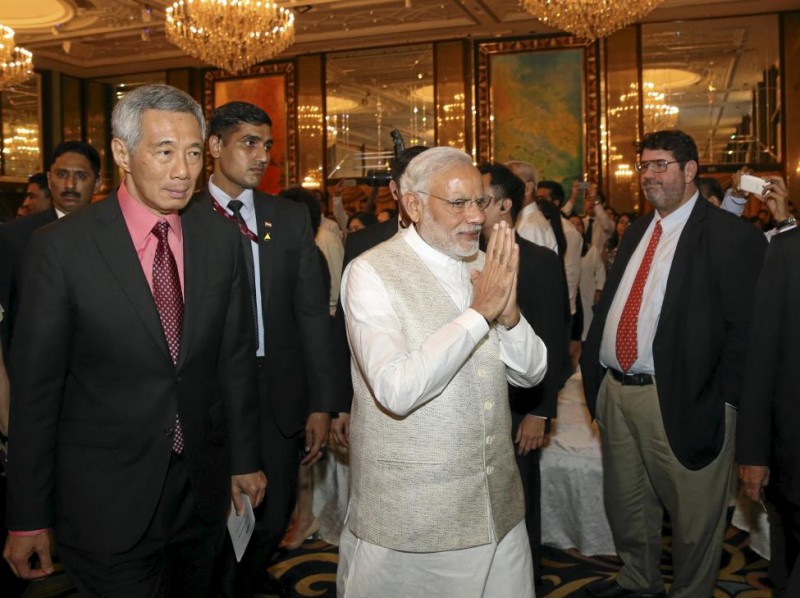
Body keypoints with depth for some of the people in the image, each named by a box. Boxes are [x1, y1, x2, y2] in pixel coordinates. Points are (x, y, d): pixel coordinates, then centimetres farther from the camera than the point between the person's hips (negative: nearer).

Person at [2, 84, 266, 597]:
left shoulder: (222, 238, -2)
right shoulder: (63, 247, -12)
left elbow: (236, 357, 5)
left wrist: (244, 458, 9)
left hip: (203, 488, 4)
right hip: (107, 497, -3)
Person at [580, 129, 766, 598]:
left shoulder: (729, 236, -8)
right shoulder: (637, 231, 14)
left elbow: (746, 327, -12)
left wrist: (723, 399, -15)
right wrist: (596, 370, 6)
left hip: (679, 400, -7)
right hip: (615, 390, 7)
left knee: (693, 515, 11)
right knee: (626, 505, 22)